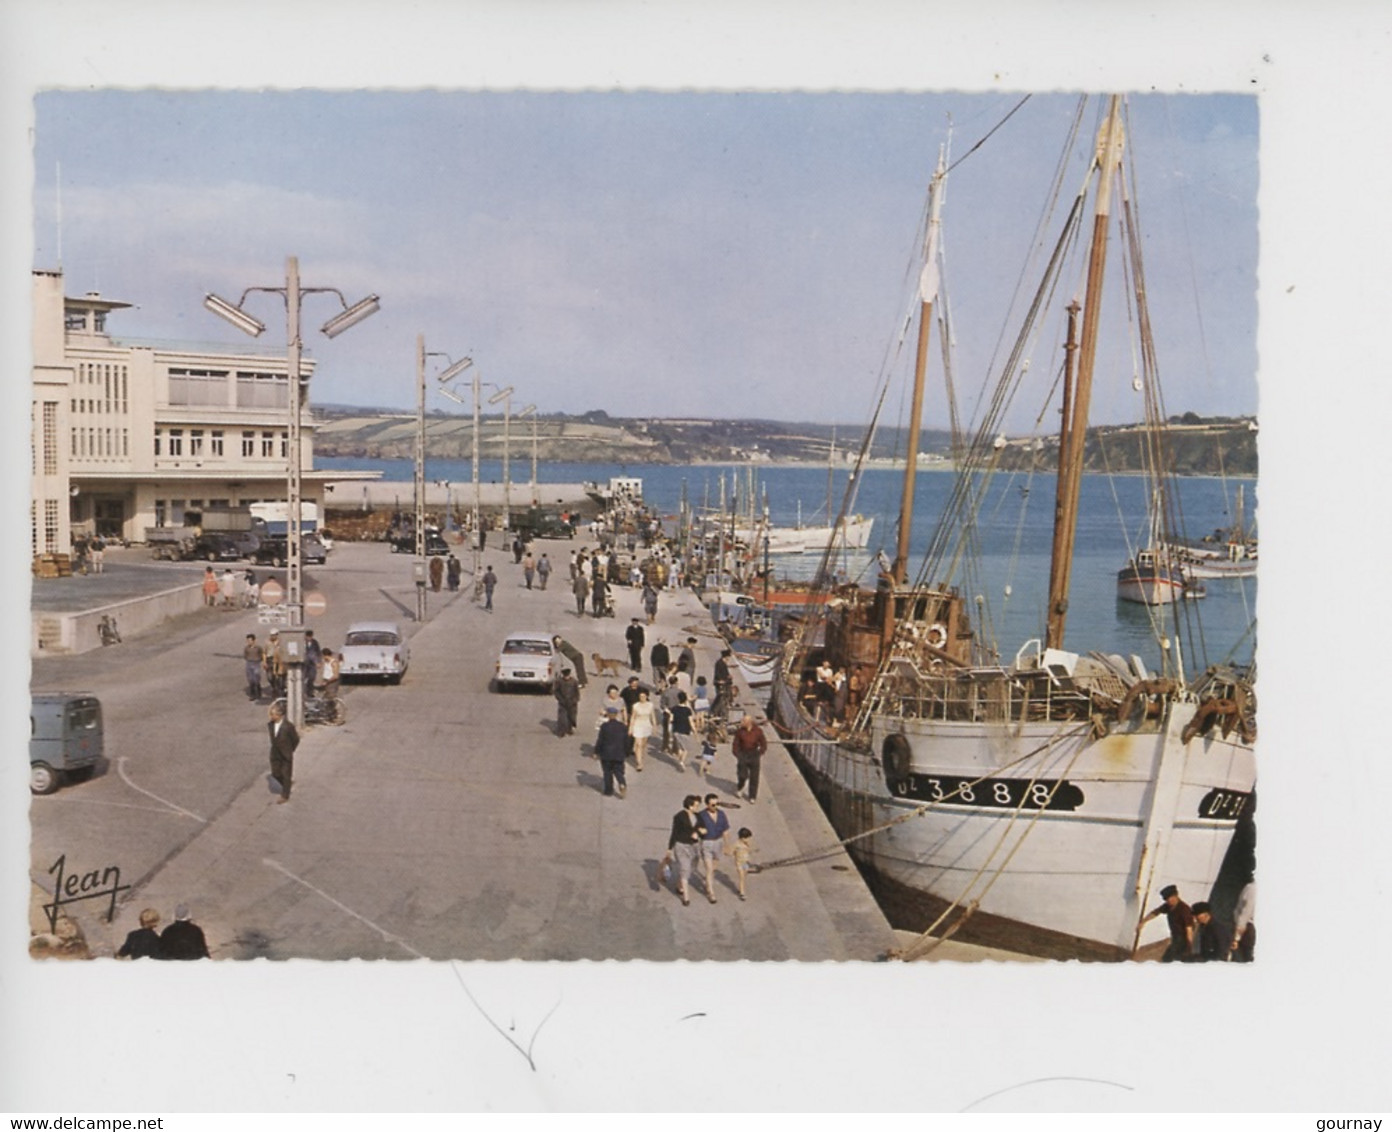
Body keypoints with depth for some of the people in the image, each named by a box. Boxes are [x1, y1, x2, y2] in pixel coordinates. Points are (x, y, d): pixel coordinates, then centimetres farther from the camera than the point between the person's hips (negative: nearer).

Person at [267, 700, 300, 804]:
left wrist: (289, 751, 2)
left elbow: (296, 739, -9)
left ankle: (285, 796, 20)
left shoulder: (288, 726, -23)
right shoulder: (270, 725, -7)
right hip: (275, 754, 5)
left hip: (286, 755, -5)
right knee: (275, 774, 9)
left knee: (286, 775, 7)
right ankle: (285, 786, 36)